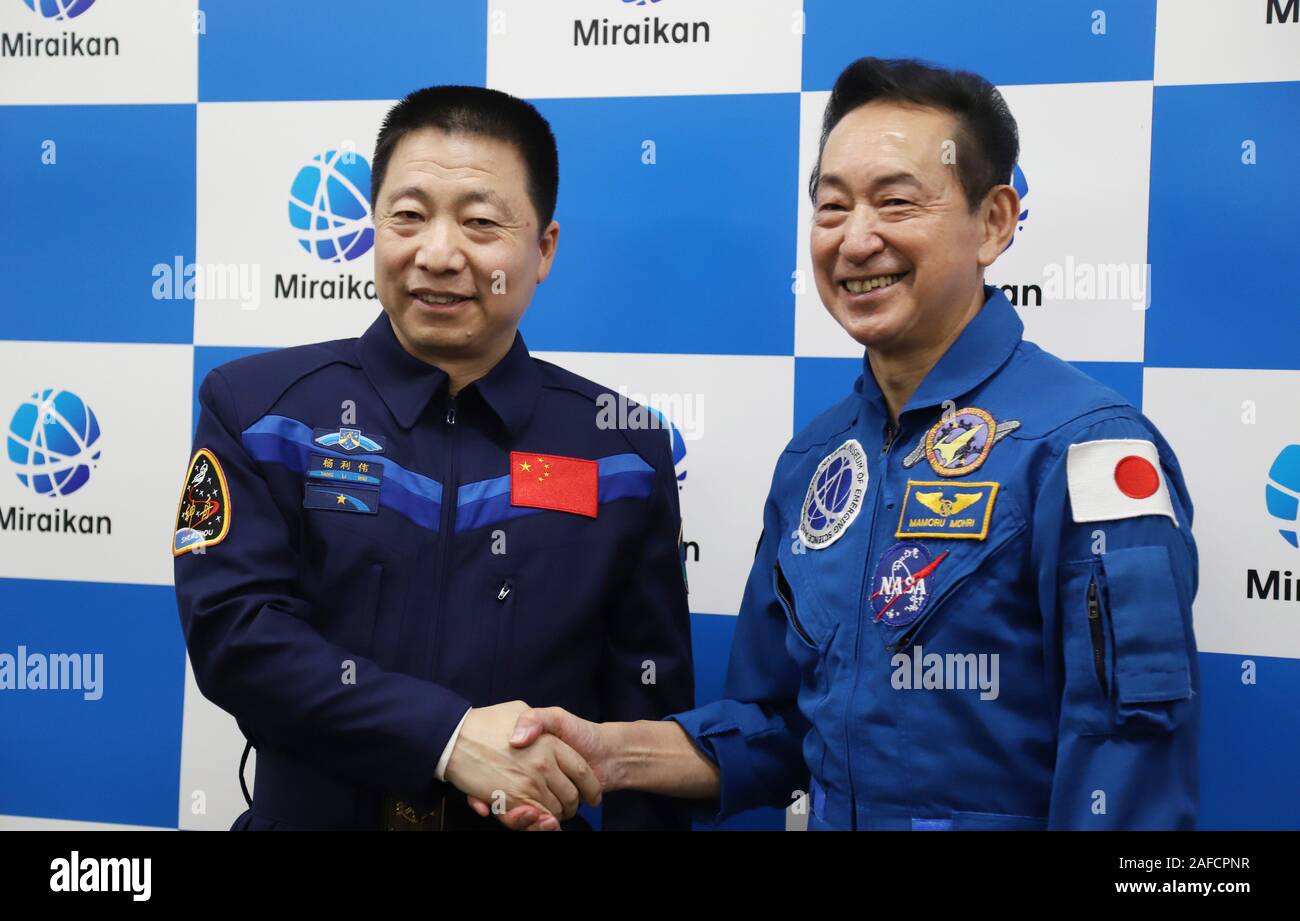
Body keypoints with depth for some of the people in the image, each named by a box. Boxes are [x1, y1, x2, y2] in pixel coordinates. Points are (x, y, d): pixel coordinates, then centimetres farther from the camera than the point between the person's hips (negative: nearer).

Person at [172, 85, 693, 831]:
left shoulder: (624, 450, -5)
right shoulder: (258, 409, -6)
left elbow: (648, 713, -4)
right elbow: (233, 629, -16)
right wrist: (451, 736, -24)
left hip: (534, 812, 1)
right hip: (313, 812, 0)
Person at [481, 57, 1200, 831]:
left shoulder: (1083, 448, -20)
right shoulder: (814, 458, 1)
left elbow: (1131, 762, -22)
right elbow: (781, 729, 7)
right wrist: (614, 754, -7)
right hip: (832, 812, 6)